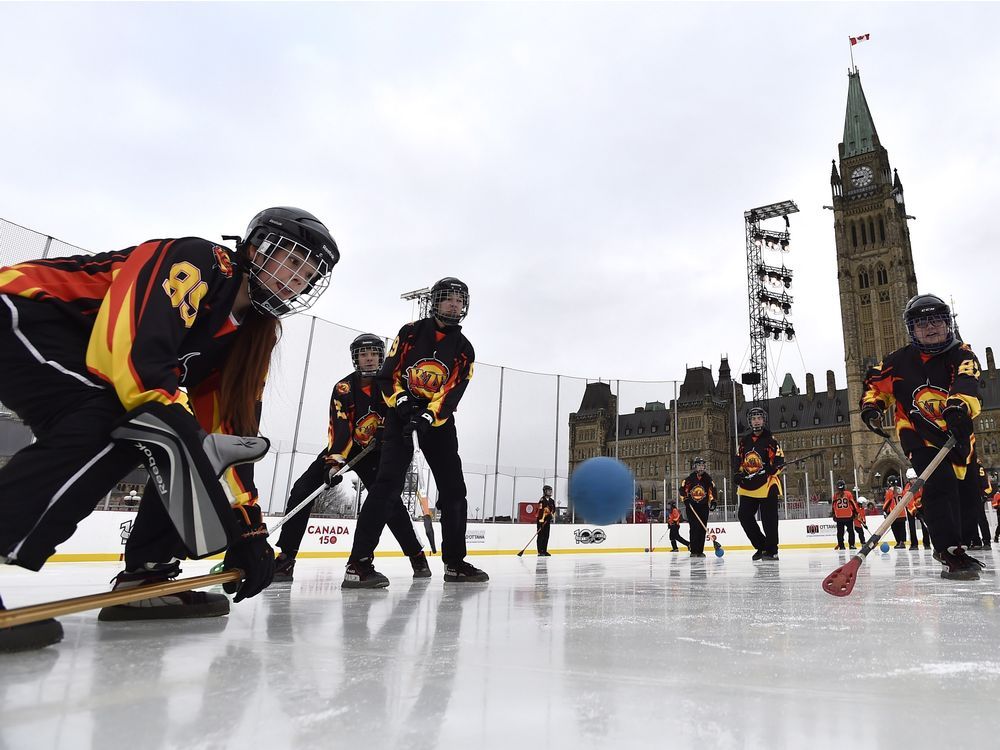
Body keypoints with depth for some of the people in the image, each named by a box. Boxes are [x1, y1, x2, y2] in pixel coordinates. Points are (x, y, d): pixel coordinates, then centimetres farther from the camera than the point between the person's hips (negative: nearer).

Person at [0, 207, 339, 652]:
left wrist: (248, 528, -2)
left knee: (186, 451, -3)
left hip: (82, 369, 9)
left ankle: (143, 579, 1)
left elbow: (230, 433, 3)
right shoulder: (200, 260, -18)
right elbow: (136, 345, -34)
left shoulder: (251, 335, 4)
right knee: (103, 428, -33)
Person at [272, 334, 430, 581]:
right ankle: (285, 558, -8)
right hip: (343, 447, 0)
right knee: (302, 491, -14)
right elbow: (339, 428, -24)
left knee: (390, 501, -11)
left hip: (374, 451, 1)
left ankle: (417, 556, 4)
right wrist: (335, 462, -37)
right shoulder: (344, 388, -16)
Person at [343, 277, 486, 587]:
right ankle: (359, 562, -18)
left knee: (453, 489, 2)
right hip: (403, 410, -3)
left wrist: (428, 416, -21)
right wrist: (402, 402, -18)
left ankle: (455, 562, 15)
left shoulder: (464, 349, 6)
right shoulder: (411, 332, 2)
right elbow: (388, 375, -1)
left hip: (437, 418, 4)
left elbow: (453, 393, -6)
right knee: (389, 482, -19)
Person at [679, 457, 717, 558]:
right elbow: (682, 489, 0)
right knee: (694, 528, -9)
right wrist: (685, 499, -11)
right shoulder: (689, 478, -4)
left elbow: (712, 490, 8)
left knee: (702, 529, -1)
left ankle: (700, 551, 5)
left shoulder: (708, 478, 3)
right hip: (691, 506, -2)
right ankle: (693, 550, -6)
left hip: (703, 506, 2)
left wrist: (713, 501, -2)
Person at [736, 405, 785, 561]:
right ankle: (761, 546, 16)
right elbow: (739, 460, 20)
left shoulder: (770, 440, -3)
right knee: (744, 515, 3)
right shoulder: (744, 441, 13)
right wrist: (739, 474, 6)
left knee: (768, 519, -4)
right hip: (748, 486, 6)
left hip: (767, 485, -6)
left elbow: (780, 460, -6)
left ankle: (771, 550, 8)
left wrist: (773, 468, -24)